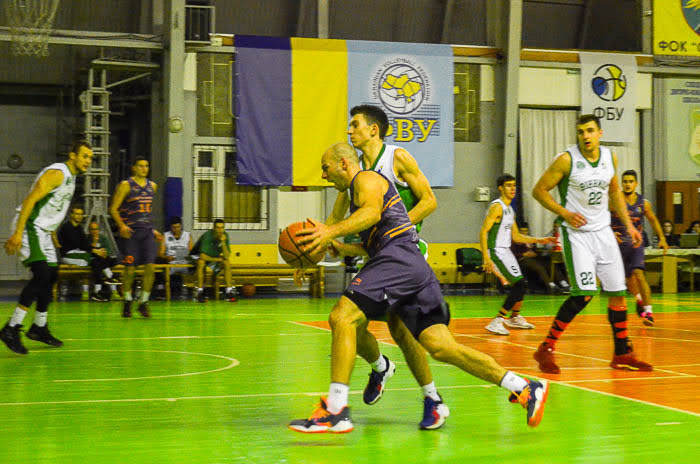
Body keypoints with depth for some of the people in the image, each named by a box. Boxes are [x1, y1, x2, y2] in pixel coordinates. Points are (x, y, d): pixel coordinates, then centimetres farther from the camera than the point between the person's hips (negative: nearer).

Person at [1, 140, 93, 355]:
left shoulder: (71, 177, 16)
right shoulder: (57, 173, -16)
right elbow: (30, 199, -24)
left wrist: (52, 235, 25)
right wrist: (18, 233, -30)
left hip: (42, 230, 10)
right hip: (28, 227, -10)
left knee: (51, 275, 14)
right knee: (41, 274, -22)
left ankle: (39, 328, 28)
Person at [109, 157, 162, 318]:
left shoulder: (152, 186, 14)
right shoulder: (126, 185, -3)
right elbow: (113, 209, -6)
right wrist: (121, 225, -20)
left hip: (147, 231, 4)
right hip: (130, 232, -4)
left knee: (150, 266, -7)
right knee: (129, 268, -2)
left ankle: (143, 302, 4)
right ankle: (127, 302, 15)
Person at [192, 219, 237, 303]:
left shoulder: (225, 235, -16)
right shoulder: (207, 235, -30)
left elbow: (226, 256, -21)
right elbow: (202, 256, -36)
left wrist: (223, 242, -33)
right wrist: (217, 259, -23)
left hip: (214, 257, 5)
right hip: (198, 256, -5)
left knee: (227, 263, -20)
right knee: (201, 262, -37)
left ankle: (229, 292, -18)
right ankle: (200, 292, -31)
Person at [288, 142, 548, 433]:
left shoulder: (366, 178, 5)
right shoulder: (356, 193, 34)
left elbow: (372, 212, -18)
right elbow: (373, 245, 36)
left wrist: (332, 231, -28)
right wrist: (338, 247, 25)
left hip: (399, 258, -10)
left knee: (342, 317, -16)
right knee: (441, 346, -1)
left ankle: (335, 412, -21)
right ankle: (525, 389, -2)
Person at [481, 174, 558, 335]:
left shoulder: (510, 210, 16)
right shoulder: (497, 207, -13)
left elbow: (516, 236, 23)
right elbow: (483, 232, -20)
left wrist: (539, 240, 17)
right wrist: (486, 258, -27)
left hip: (506, 252, 10)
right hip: (496, 251, -10)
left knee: (519, 286, 19)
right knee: (519, 286, -17)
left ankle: (515, 318, 41)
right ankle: (497, 321, -16)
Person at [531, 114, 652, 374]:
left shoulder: (610, 157, 4)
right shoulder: (567, 160, -12)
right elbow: (539, 190, -8)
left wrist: (628, 224, 14)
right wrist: (565, 213, -18)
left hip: (603, 231, 6)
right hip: (577, 232, -6)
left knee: (618, 292, 5)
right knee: (584, 294, -17)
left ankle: (622, 354, 17)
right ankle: (546, 350, -7)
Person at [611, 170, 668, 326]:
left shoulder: (643, 203, -2)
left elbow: (653, 220, 15)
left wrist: (662, 238, 10)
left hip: (635, 244, 0)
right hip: (618, 244, 0)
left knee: (639, 274, -21)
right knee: (628, 278, 13)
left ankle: (648, 310, -22)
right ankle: (639, 299, 45)